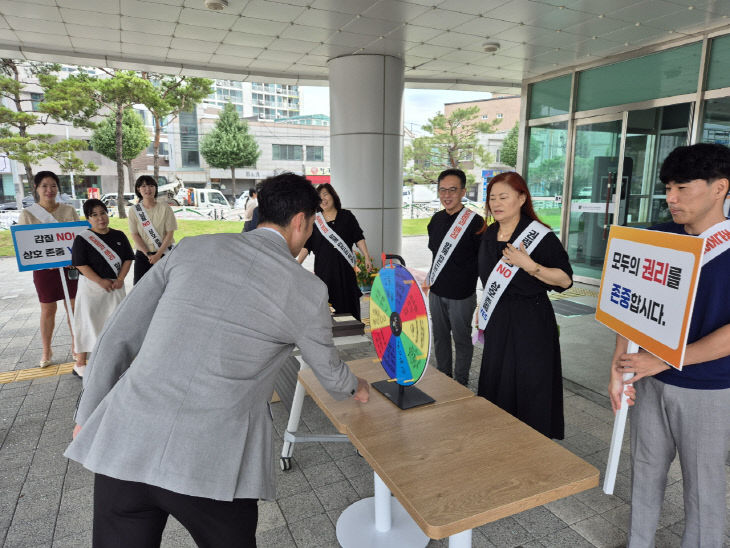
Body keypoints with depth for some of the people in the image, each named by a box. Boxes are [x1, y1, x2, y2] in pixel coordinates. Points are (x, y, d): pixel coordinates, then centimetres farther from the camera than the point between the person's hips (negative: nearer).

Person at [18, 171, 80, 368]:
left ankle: (76, 345, 23)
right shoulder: (27, 214, -1)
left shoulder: (69, 210, 4)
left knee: (73, 306, 8)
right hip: (44, 269, -1)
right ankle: (46, 351, 20)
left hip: (70, 265, 1)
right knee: (48, 309, 6)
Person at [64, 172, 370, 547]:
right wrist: (355, 388, 37)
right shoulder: (306, 291, -2)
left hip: (124, 444, 3)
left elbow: (117, 338, 7)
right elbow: (329, 374, 15)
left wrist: (87, 416, 19)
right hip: (212, 464, -2)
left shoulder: (191, 249, 5)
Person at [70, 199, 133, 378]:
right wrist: (101, 281, -17)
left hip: (116, 286, 4)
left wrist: (120, 279, -9)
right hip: (91, 286, -4)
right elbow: (80, 264, -11)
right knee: (88, 322, 1)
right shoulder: (82, 239, -7)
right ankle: (80, 362, 12)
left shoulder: (118, 236, 5)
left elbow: (128, 258, 4)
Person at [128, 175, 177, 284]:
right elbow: (135, 235, -1)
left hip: (164, 253, -1)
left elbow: (170, 233, -5)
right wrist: (148, 255, -11)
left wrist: (158, 254, -12)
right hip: (143, 254, 1)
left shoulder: (164, 207, -3)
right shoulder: (134, 210, 1)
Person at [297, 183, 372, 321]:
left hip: (344, 268, 0)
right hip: (323, 268, 0)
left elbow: (358, 238, 5)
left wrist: (367, 257, -4)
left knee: (348, 304, 1)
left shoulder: (346, 216, 6)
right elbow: (306, 245, 6)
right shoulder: (315, 220, 7)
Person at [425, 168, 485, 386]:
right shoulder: (436, 219, 6)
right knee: (440, 337, 16)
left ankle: (461, 383, 26)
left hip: (462, 294, -6)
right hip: (436, 291, 6)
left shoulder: (475, 222, -14)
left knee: (462, 339, 9)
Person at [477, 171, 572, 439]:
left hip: (531, 323, -6)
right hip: (497, 320, 7)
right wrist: (483, 310, 18)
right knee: (496, 381, 15)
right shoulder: (489, 234, 7)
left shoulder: (540, 235, -14)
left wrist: (530, 266, -27)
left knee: (530, 386, 2)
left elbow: (566, 279, -15)